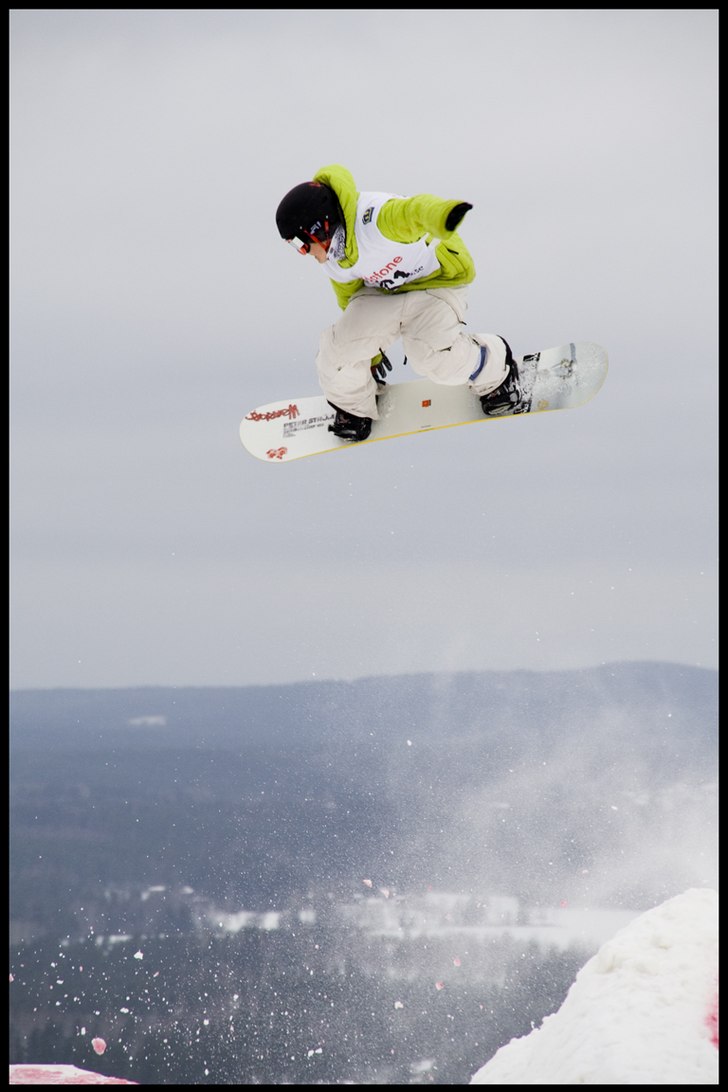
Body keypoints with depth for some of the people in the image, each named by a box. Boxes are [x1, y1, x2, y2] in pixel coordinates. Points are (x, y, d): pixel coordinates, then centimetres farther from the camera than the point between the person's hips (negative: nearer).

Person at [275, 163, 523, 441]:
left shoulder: (373, 218, -36)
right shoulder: (332, 262, -7)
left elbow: (415, 211, -56)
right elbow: (350, 298, 11)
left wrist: (444, 215, -81)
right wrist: (370, 353, 23)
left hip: (436, 280, -7)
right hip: (380, 293, 7)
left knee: (434, 354, -29)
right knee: (339, 351, -14)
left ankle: (495, 374, 4)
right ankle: (353, 408, 19)